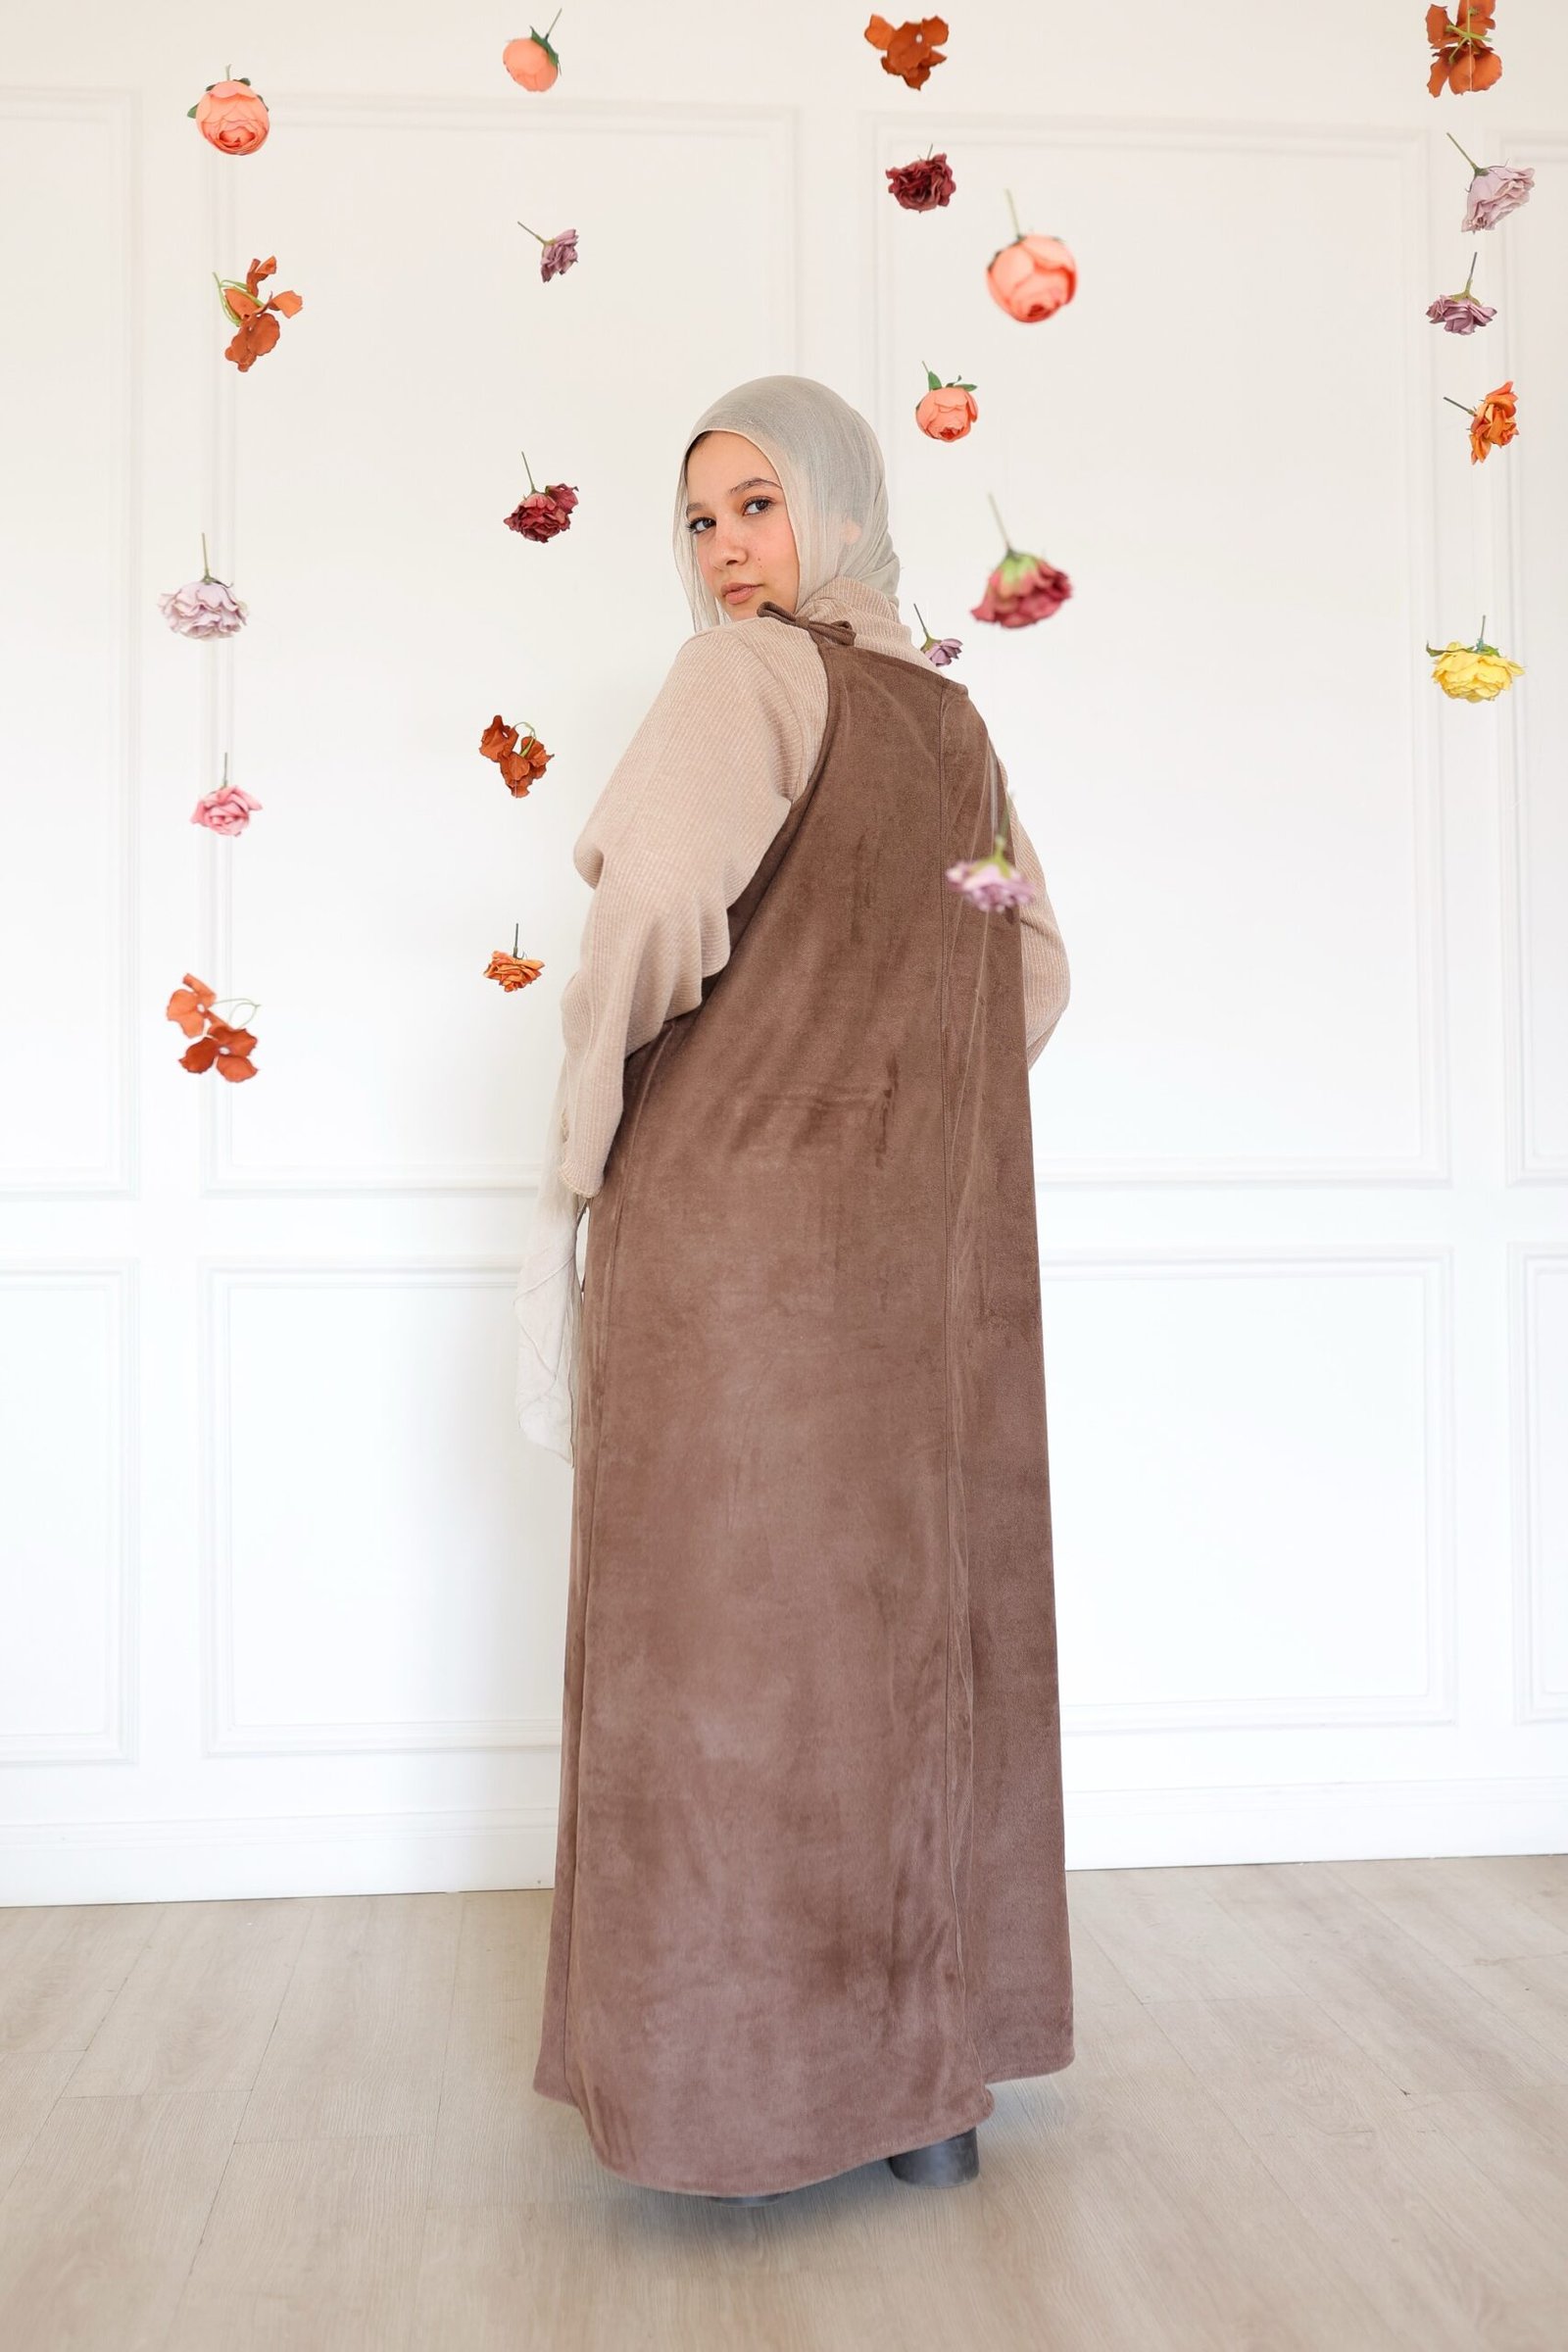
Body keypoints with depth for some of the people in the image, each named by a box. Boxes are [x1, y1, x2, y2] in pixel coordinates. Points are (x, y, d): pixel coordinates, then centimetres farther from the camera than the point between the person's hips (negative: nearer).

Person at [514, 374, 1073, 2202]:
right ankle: (929, 2076, 21)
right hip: (929, 1238, 7)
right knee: (914, 1617, 10)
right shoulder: (951, 717, 16)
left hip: (740, 1213, -7)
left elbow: (662, 901, -22)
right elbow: (1031, 973, 21)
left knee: (734, 1620, 1)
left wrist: (577, 1147, -10)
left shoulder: (751, 675, -6)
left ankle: (748, 2090, 11)